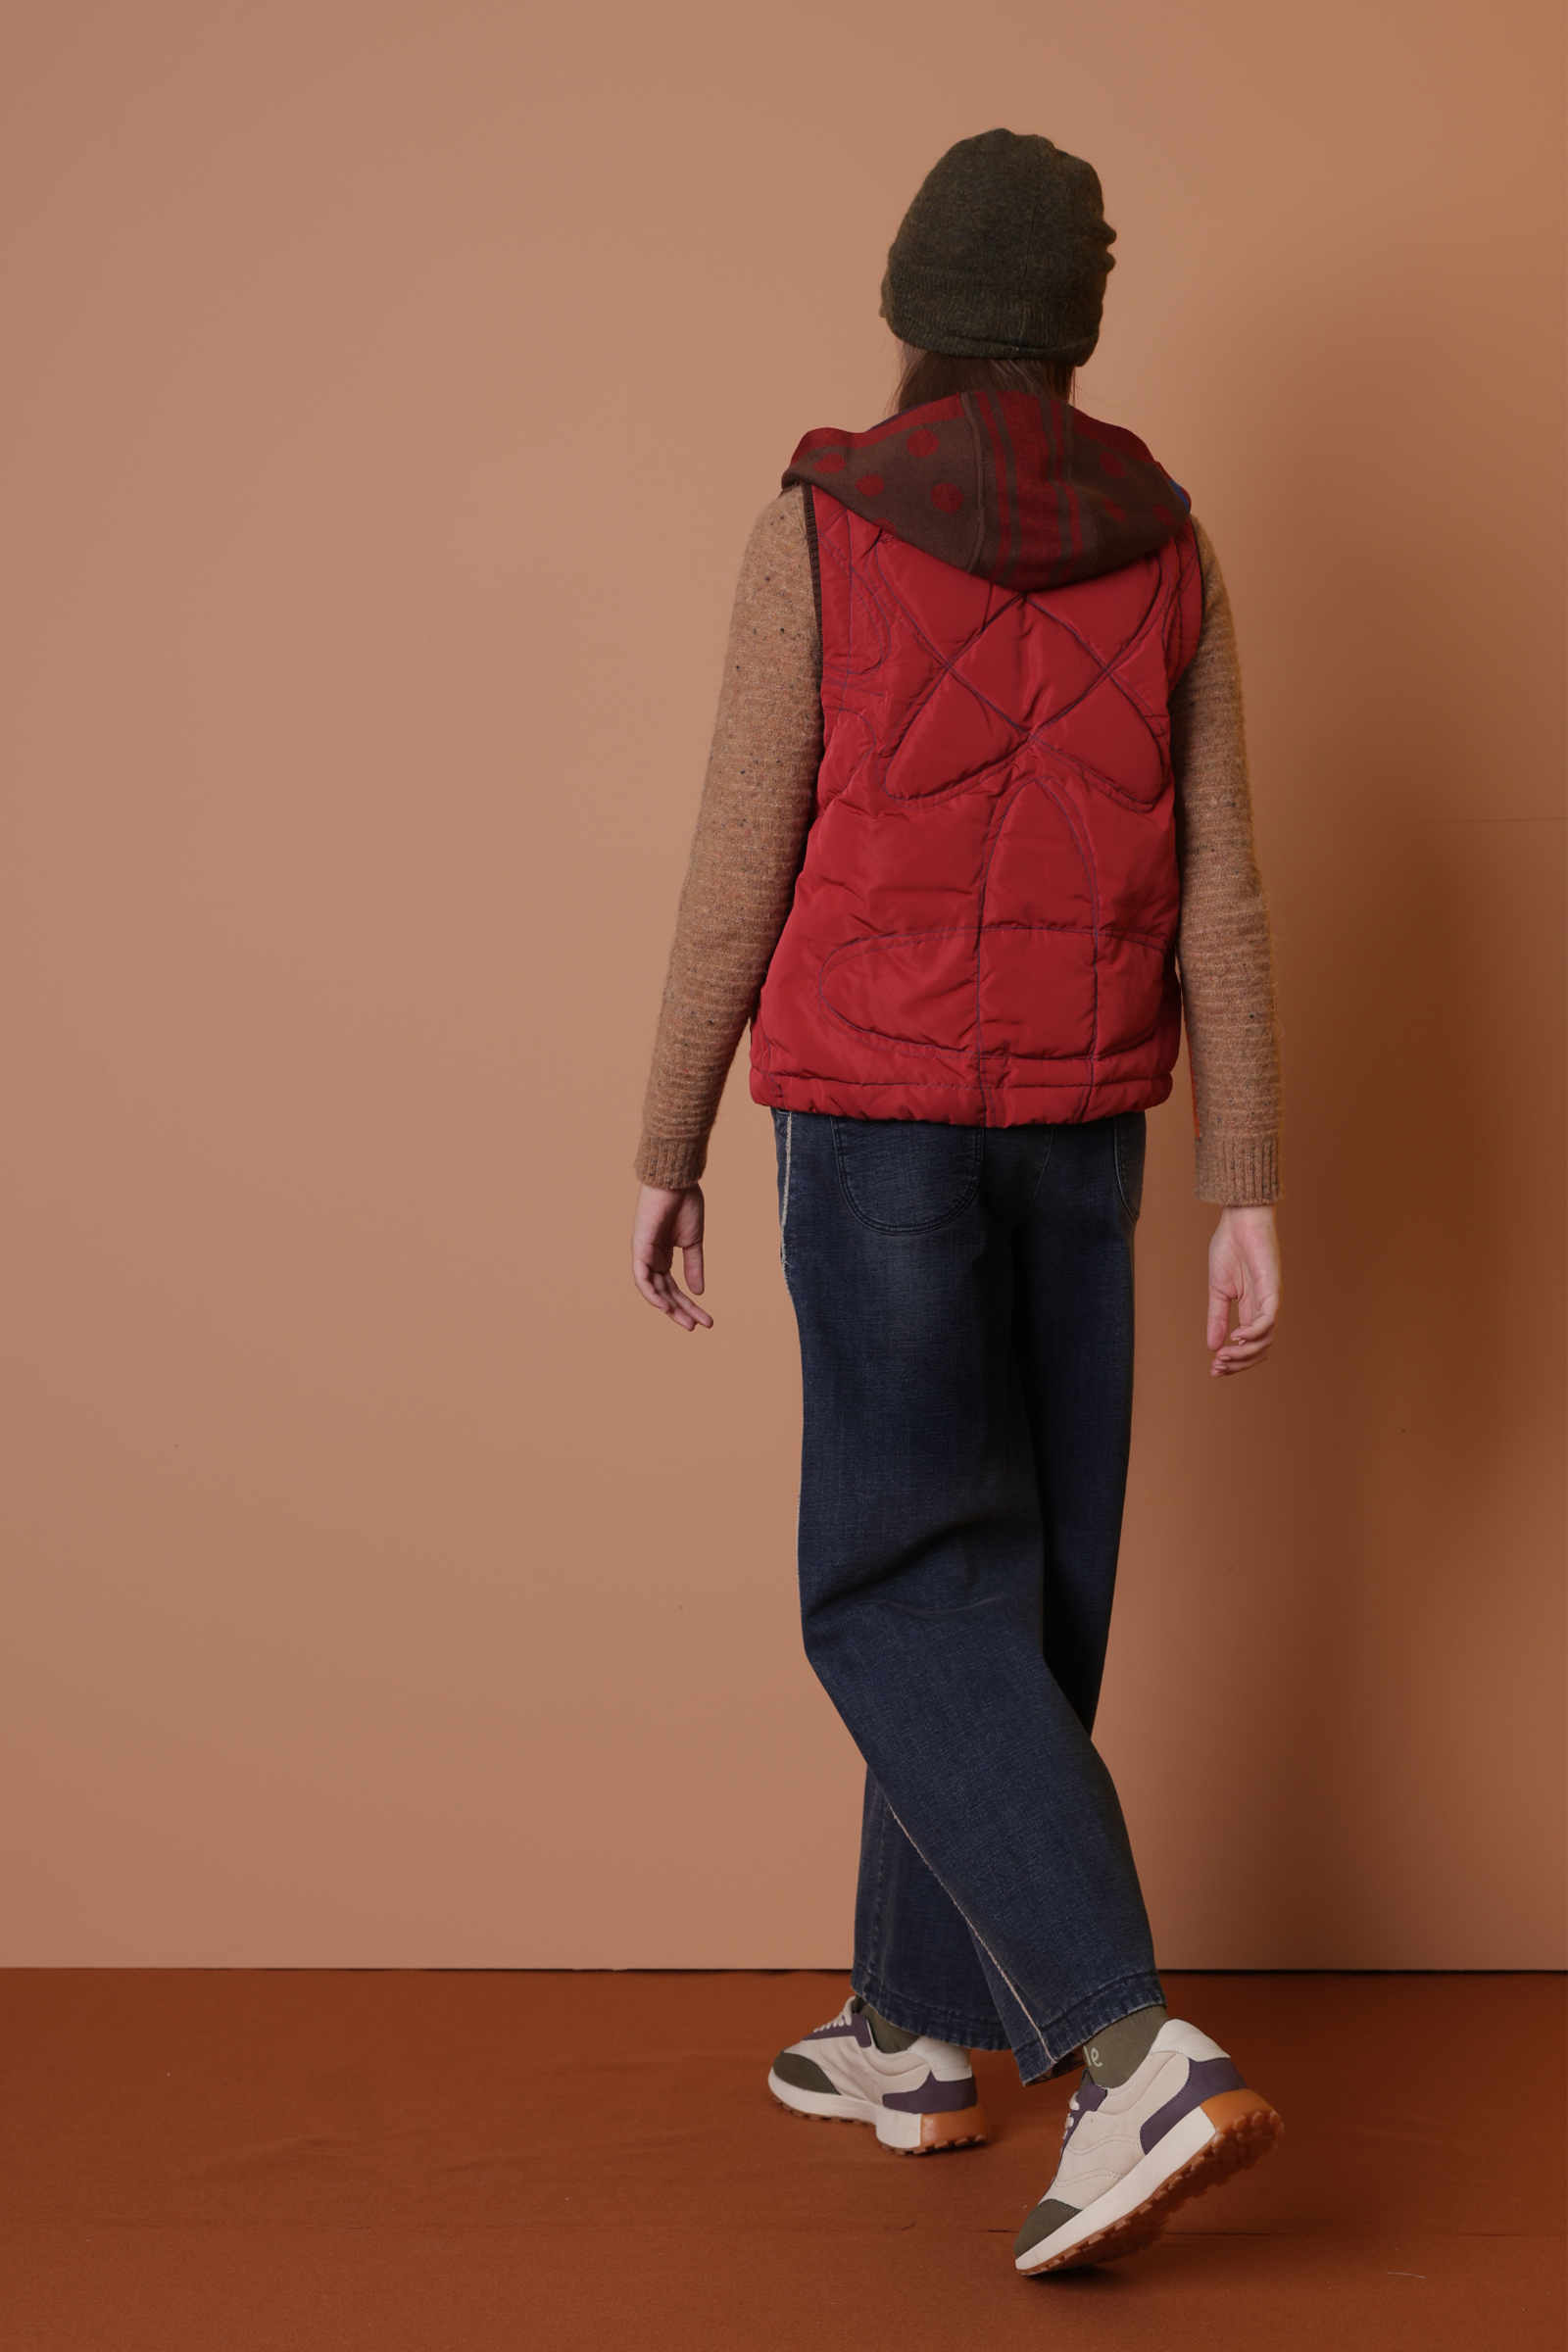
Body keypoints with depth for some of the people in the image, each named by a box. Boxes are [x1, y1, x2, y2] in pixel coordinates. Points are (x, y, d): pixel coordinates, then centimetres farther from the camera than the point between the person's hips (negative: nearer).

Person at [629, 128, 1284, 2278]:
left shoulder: (815, 531, -8)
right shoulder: (1168, 555, 3)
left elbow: (738, 880, -9)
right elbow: (1223, 902, -1)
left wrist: (665, 1161, 1)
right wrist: (1250, 1208, 1)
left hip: (878, 1115, -5)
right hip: (1077, 1130, 5)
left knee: (910, 1603, -4)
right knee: (1015, 1578, 14)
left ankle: (1141, 2064, -17)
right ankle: (916, 2028, 23)